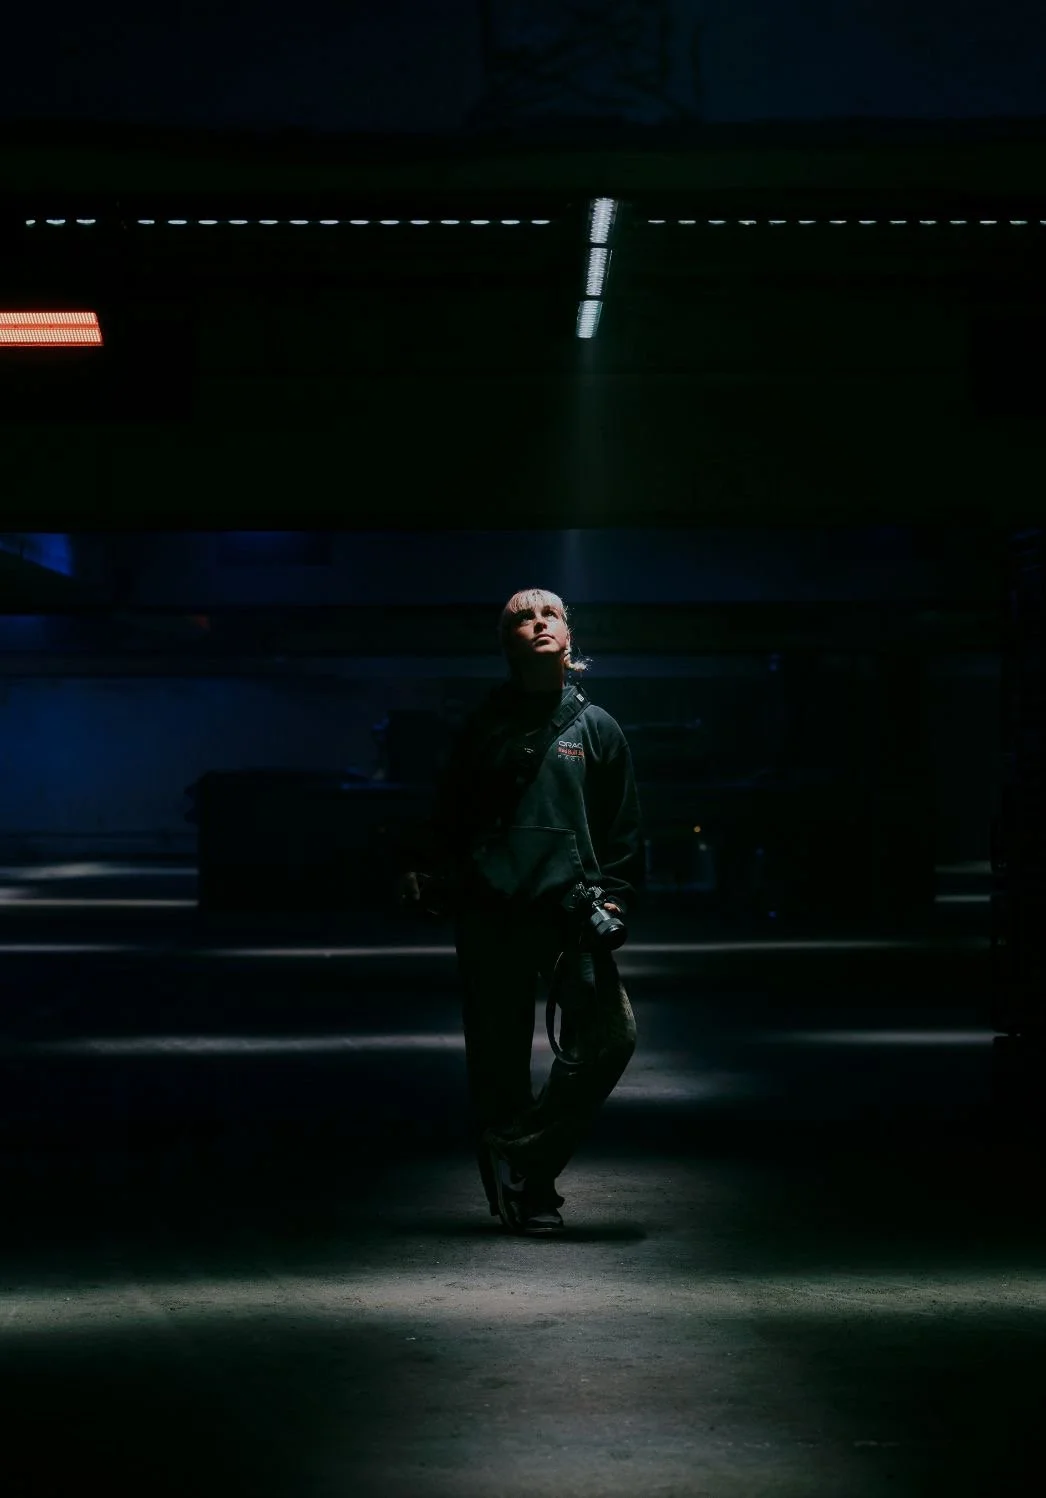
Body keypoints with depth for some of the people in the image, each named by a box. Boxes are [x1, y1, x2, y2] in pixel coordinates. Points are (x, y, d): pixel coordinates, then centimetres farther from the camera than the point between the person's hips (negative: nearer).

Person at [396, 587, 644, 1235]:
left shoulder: (595, 726, 13)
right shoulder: (486, 726, 12)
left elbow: (624, 826, 14)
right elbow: (449, 815, 14)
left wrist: (615, 896, 3)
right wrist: (428, 873, -1)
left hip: (571, 906, 0)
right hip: (491, 913, 0)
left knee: (610, 1035, -16)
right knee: (499, 1058, 0)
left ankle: (530, 1163, -3)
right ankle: (516, 1191, 11)